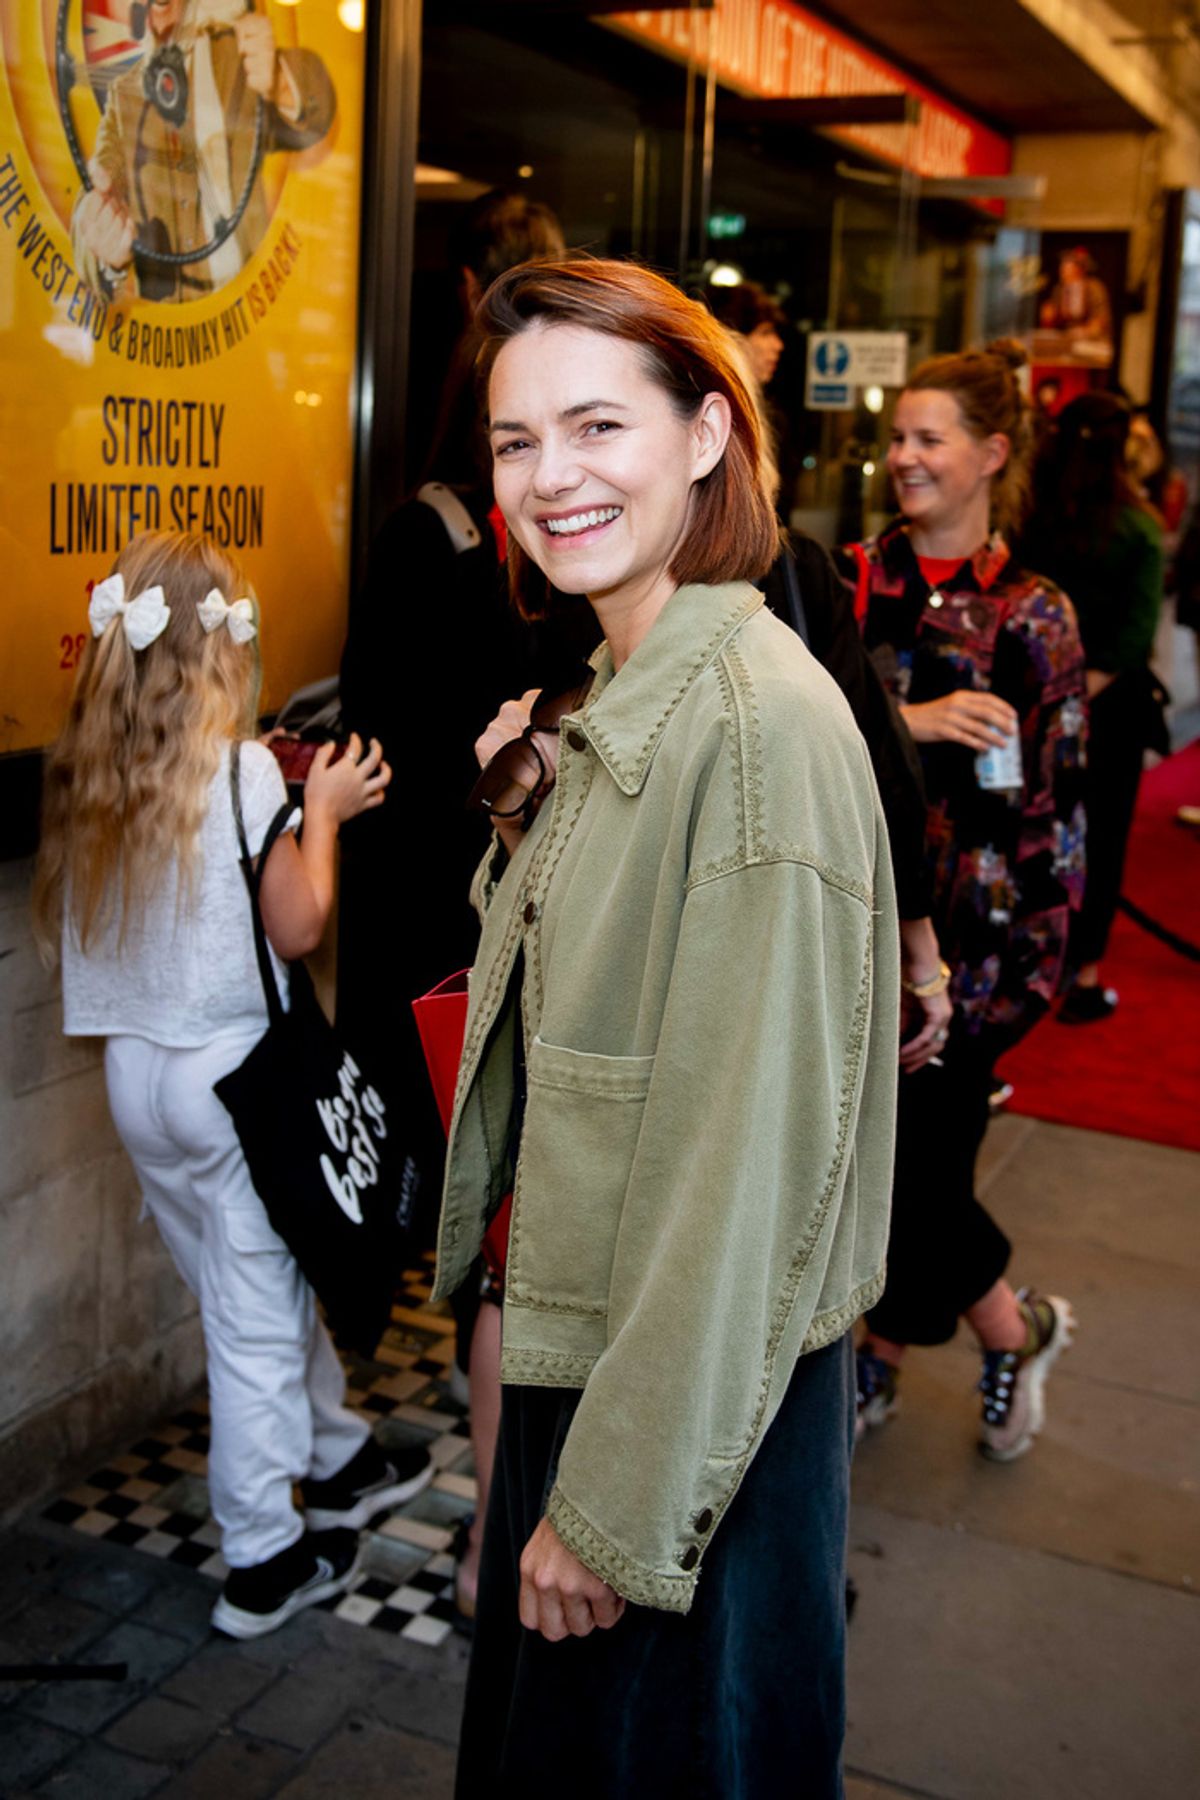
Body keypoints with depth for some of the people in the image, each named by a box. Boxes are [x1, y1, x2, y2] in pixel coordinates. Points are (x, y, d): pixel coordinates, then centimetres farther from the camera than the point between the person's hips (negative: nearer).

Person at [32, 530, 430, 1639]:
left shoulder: (82, 772, 1)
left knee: (254, 1290, 21)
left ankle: (340, 1460, 41)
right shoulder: (241, 768, -17)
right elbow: (297, 928, -13)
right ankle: (263, 1560, 20)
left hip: (132, 1068, 7)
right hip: (230, 1069, -7)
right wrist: (324, 811, 2)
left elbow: (58, 926, 10)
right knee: (256, 1315, 7)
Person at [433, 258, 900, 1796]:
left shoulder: (763, 721, -24)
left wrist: (618, 1505, -20)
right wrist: (526, 827, -2)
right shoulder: (605, 700, 5)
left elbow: (749, 1154, -25)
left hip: (699, 1402, -9)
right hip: (576, 1345, 9)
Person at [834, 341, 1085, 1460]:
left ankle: (1015, 1329, 29)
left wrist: (1033, 959, -8)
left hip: (961, 928, -3)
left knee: (915, 1155, -1)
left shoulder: (1031, 615, -3)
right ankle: (878, 1361, 33)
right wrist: (906, 720, -20)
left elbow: (1052, 802, -4)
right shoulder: (850, 578, 5)